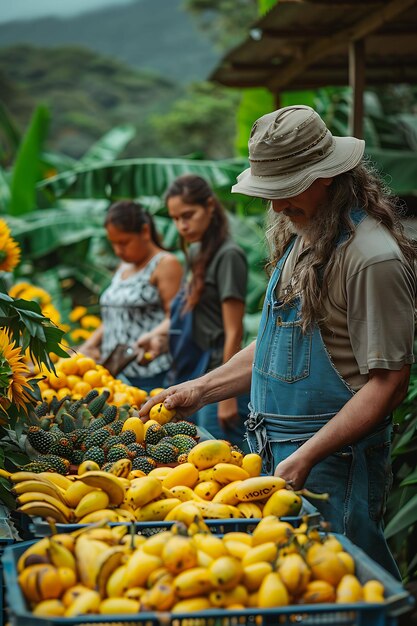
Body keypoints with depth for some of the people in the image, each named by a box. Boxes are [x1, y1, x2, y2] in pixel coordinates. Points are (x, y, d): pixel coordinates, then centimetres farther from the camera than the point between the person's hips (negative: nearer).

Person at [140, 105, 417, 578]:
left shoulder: (373, 257, -17)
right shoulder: (297, 237, 12)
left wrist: (305, 458, -22)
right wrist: (202, 389, 15)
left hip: (334, 460, -8)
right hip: (274, 451, 8)